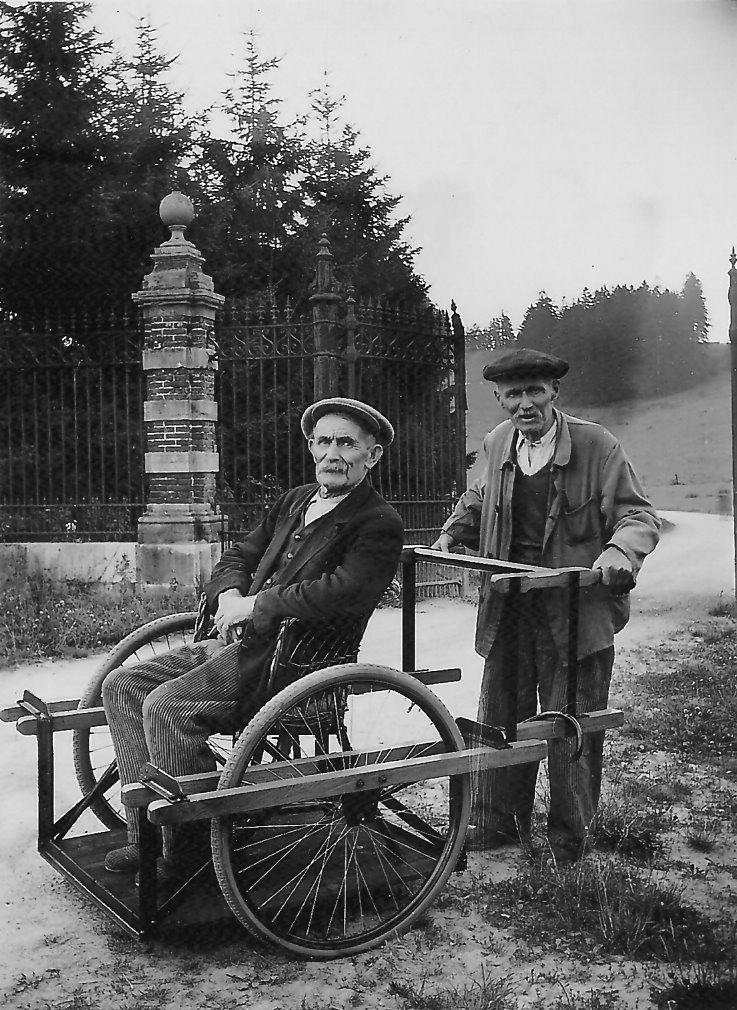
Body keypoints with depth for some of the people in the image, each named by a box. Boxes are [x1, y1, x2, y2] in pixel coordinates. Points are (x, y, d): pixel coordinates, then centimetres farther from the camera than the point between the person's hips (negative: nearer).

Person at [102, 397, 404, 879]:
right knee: (122, 685, 1)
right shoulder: (295, 500, 18)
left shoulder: (380, 524, -8)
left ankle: (188, 848, -9)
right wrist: (230, 596, -1)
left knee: (165, 706, -24)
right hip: (239, 641, 9)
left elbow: (341, 594, -24)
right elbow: (237, 557, 22)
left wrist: (256, 605, -16)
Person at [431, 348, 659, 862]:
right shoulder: (498, 444, 6)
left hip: (576, 611, -4)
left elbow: (639, 514, -8)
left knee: (570, 727, 5)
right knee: (499, 717, 13)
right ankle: (496, 823, 31)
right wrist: (452, 533, 10)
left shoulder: (597, 446, -9)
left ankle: (570, 838, 25)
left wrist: (618, 552, -27)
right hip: (507, 609, 5)